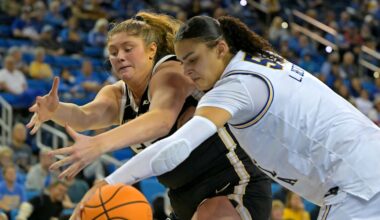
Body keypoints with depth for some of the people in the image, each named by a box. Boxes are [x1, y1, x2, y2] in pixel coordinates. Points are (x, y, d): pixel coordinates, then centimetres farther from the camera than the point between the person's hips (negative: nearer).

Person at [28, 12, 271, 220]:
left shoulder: (170, 72, -15)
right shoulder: (117, 95, 7)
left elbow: (161, 119, -37)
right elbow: (87, 115, -16)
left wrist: (99, 144, -52)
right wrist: (56, 110, -39)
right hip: (189, 199, 9)